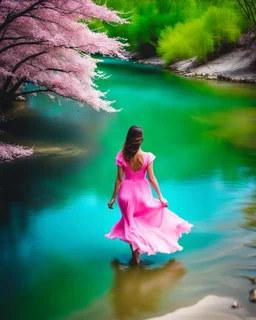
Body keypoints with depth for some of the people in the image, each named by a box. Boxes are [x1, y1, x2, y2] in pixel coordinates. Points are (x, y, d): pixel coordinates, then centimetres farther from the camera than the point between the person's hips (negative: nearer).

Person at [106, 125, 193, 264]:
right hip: (142, 192, 0)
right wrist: (160, 197, -3)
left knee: (131, 222, 14)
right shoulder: (147, 156, -15)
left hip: (127, 192, 0)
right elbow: (151, 178, -12)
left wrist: (113, 198, -1)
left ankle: (136, 255, 20)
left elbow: (119, 179, -10)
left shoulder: (122, 156, -14)